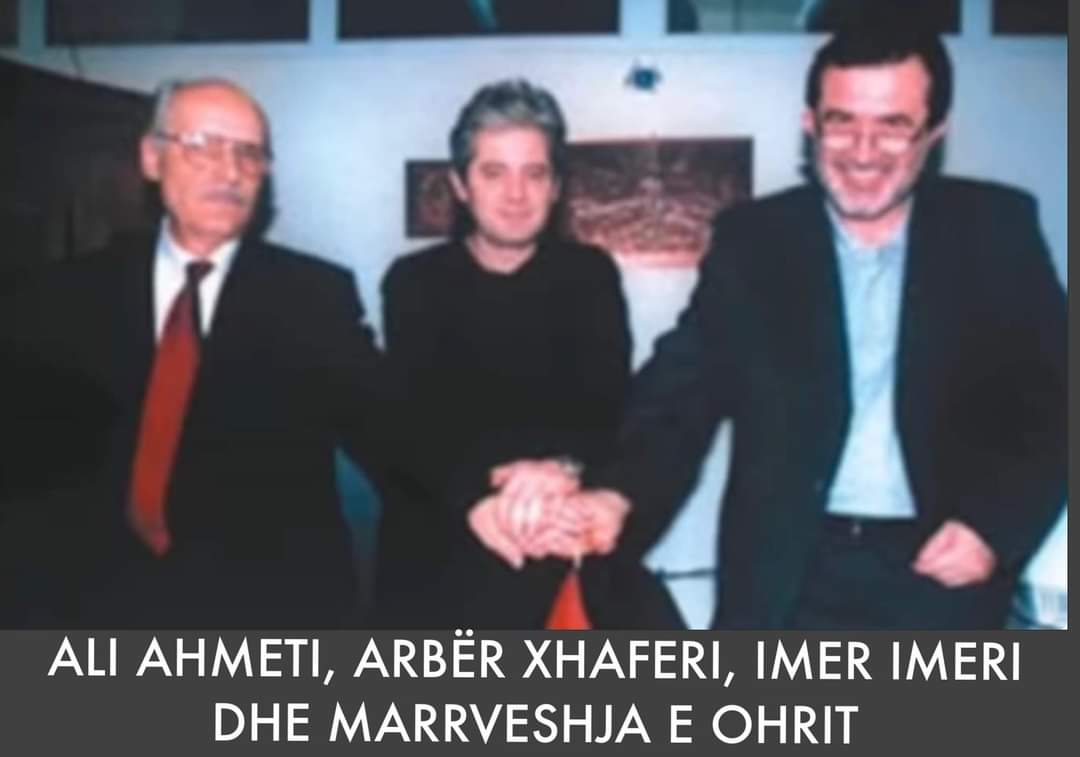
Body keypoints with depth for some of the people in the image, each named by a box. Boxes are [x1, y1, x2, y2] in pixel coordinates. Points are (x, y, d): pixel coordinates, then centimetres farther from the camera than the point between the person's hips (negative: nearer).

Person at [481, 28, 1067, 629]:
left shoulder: (998, 230, 1)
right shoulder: (752, 240, 1)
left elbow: (1057, 397, 3)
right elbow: (681, 396, -6)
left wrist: (996, 522, -12)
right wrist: (614, 497, -25)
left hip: (944, 567, 0)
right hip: (789, 572, 0)